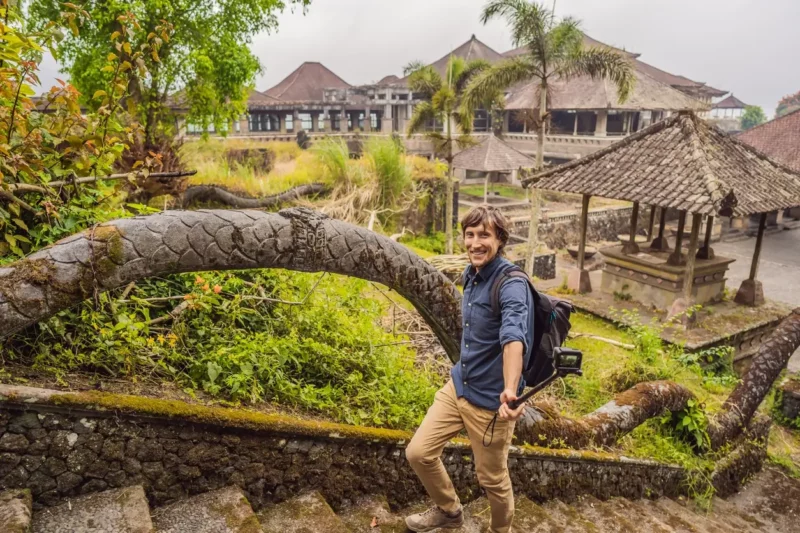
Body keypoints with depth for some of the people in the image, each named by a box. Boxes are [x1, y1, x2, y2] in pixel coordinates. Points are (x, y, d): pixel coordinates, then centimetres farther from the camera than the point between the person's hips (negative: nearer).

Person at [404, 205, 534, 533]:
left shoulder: (512, 284, -22)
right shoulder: (470, 274, 3)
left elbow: (514, 337, -42)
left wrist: (510, 390, -58)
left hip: (490, 400, -7)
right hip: (456, 387, 7)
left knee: (492, 480, 11)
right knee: (418, 453, 9)